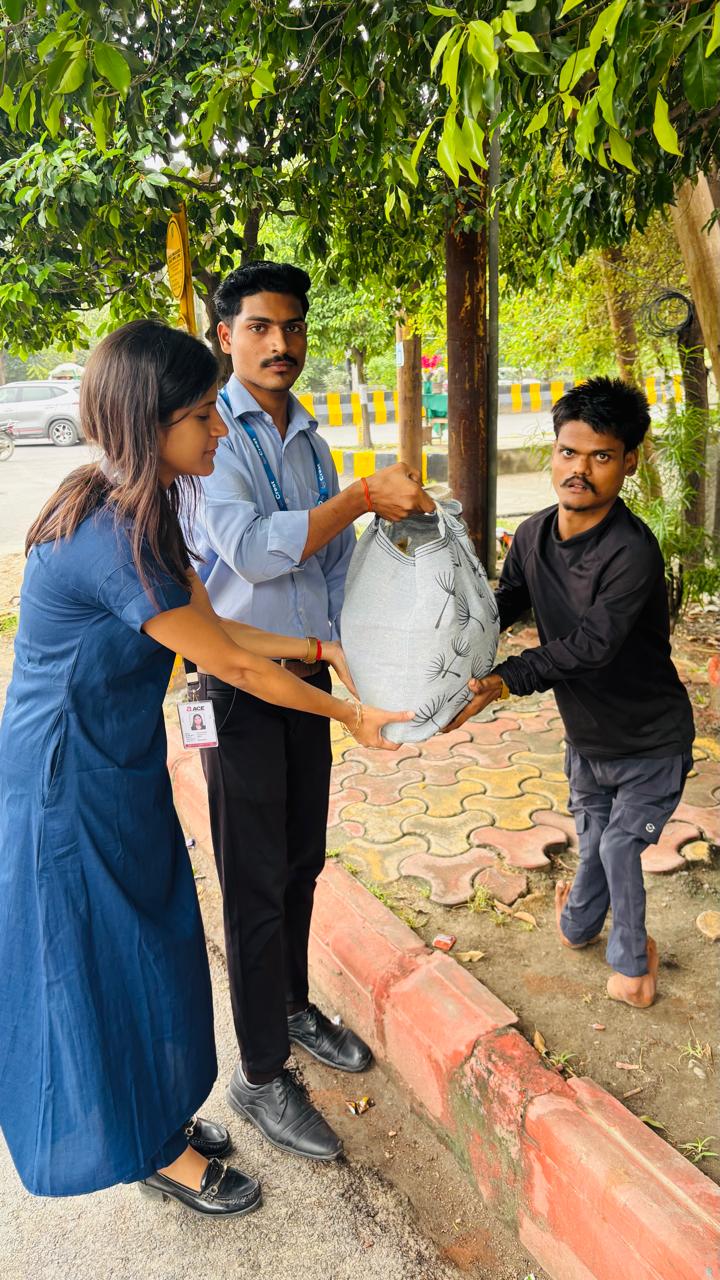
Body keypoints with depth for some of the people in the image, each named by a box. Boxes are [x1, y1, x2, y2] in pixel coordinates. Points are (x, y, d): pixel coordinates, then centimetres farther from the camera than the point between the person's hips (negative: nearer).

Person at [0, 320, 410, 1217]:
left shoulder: (139, 511, 1)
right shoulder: (111, 538, -30)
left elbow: (214, 626, 7)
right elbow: (230, 664, -21)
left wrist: (323, 647, 5)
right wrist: (349, 715, -9)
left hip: (117, 766, 9)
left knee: (149, 948, 21)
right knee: (106, 962, 11)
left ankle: (157, 1116, 45)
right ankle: (159, 1153, 35)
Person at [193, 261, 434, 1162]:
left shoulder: (309, 440, 11)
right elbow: (252, 551, -24)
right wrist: (363, 496, -24)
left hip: (308, 677, 7)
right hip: (240, 683, -6)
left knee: (302, 861, 19)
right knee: (256, 882, 3)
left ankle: (293, 1008, 41)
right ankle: (260, 1076, 19)